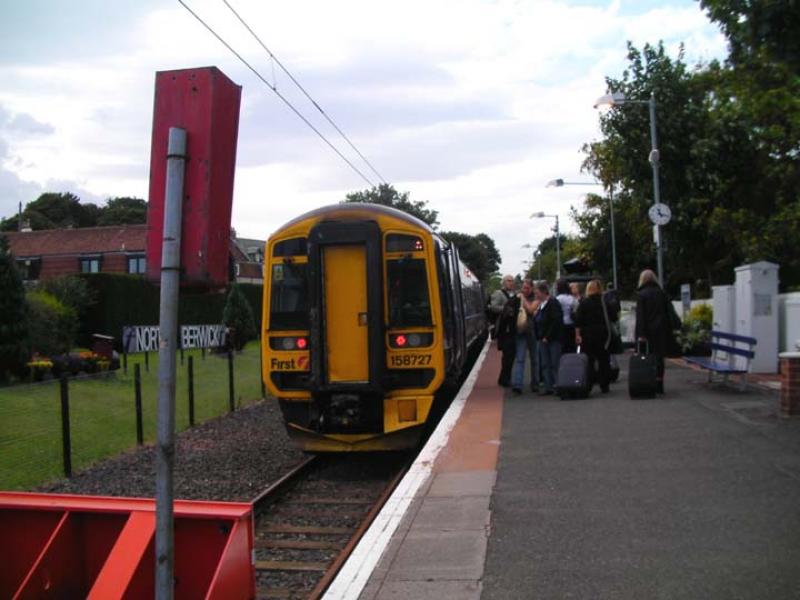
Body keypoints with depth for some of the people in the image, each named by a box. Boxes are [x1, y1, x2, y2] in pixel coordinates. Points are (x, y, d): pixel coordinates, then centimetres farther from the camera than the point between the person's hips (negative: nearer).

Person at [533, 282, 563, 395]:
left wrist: (547, 337, -18)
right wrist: (539, 337, 9)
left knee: (555, 364, -4)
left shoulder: (553, 303, -11)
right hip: (543, 339, 8)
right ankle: (548, 387, 12)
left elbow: (557, 322, -18)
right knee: (545, 364, 8)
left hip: (553, 339, -8)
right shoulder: (540, 305, 14)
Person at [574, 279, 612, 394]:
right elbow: (610, 319, 2)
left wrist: (577, 334, -7)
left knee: (588, 361, 2)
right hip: (603, 334, 1)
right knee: (603, 360, 9)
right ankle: (604, 386, 11)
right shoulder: (605, 302, -2)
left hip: (587, 334, -1)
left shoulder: (584, 303, -4)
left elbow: (578, 320, -8)